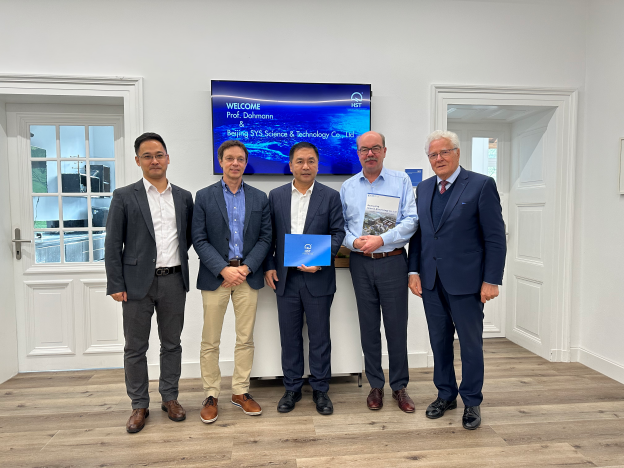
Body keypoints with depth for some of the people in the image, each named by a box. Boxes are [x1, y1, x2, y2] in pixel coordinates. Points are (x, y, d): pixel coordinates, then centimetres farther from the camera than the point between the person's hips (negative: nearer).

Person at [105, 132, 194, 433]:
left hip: (173, 281, 2)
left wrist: (177, 258, 4)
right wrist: (116, 285, -6)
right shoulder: (124, 196, -1)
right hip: (138, 282, -2)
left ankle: (170, 398, 29)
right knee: (135, 348, 8)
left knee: (172, 344, 12)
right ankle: (139, 405, 24)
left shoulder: (184, 197, 7)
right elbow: (112, 244, -3)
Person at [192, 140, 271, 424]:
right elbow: (199, 240, -4)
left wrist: (246, 268, -10)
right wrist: (224, 270, -14)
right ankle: (211, 395, 22)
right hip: (215, 276, -1)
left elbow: (265, 238, 3)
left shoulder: (259, 198, 8)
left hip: (248, 276, 2)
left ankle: (240, 392, 25)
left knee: (246, 339, 9)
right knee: (210, 341, 6)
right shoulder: (204, 196, 2)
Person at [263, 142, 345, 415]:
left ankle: (320, 389, 24)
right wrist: (268, 266, 0)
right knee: (289, 336, 11)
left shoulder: (331, 196, 1)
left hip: (318, 278, -2)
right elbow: (269, 235, 9)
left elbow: (338, 232, -1)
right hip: (285, 278, 2)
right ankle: (292, 388, 27)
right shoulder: (276, 196, 7)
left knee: (319, 336, 8)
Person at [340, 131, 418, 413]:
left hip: (392, 261, -2)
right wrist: (354, 241, -10)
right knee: (368, 325, 9)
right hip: (361, 263, 2)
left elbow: (411, 220, -6)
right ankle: (375, 385, 24)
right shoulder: (347, 187, 10)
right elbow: (340, 226, 9)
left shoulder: (401, 181, 2)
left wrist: (381, 239, -16)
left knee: (396, 325, 4)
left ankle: (399, 386, 21)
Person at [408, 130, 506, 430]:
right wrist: (414, 271, 3)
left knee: (471, 343, 10)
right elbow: (417, 233, 10)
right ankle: (445, 394, 33)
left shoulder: (481, 185, -6)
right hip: (431, 281, 5)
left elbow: (495, 237, -8)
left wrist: (492, 280, -12)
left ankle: (471, 402, 27)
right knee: (439, 340, 15)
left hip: (465, 281, -4)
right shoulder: (422, 189, 10)